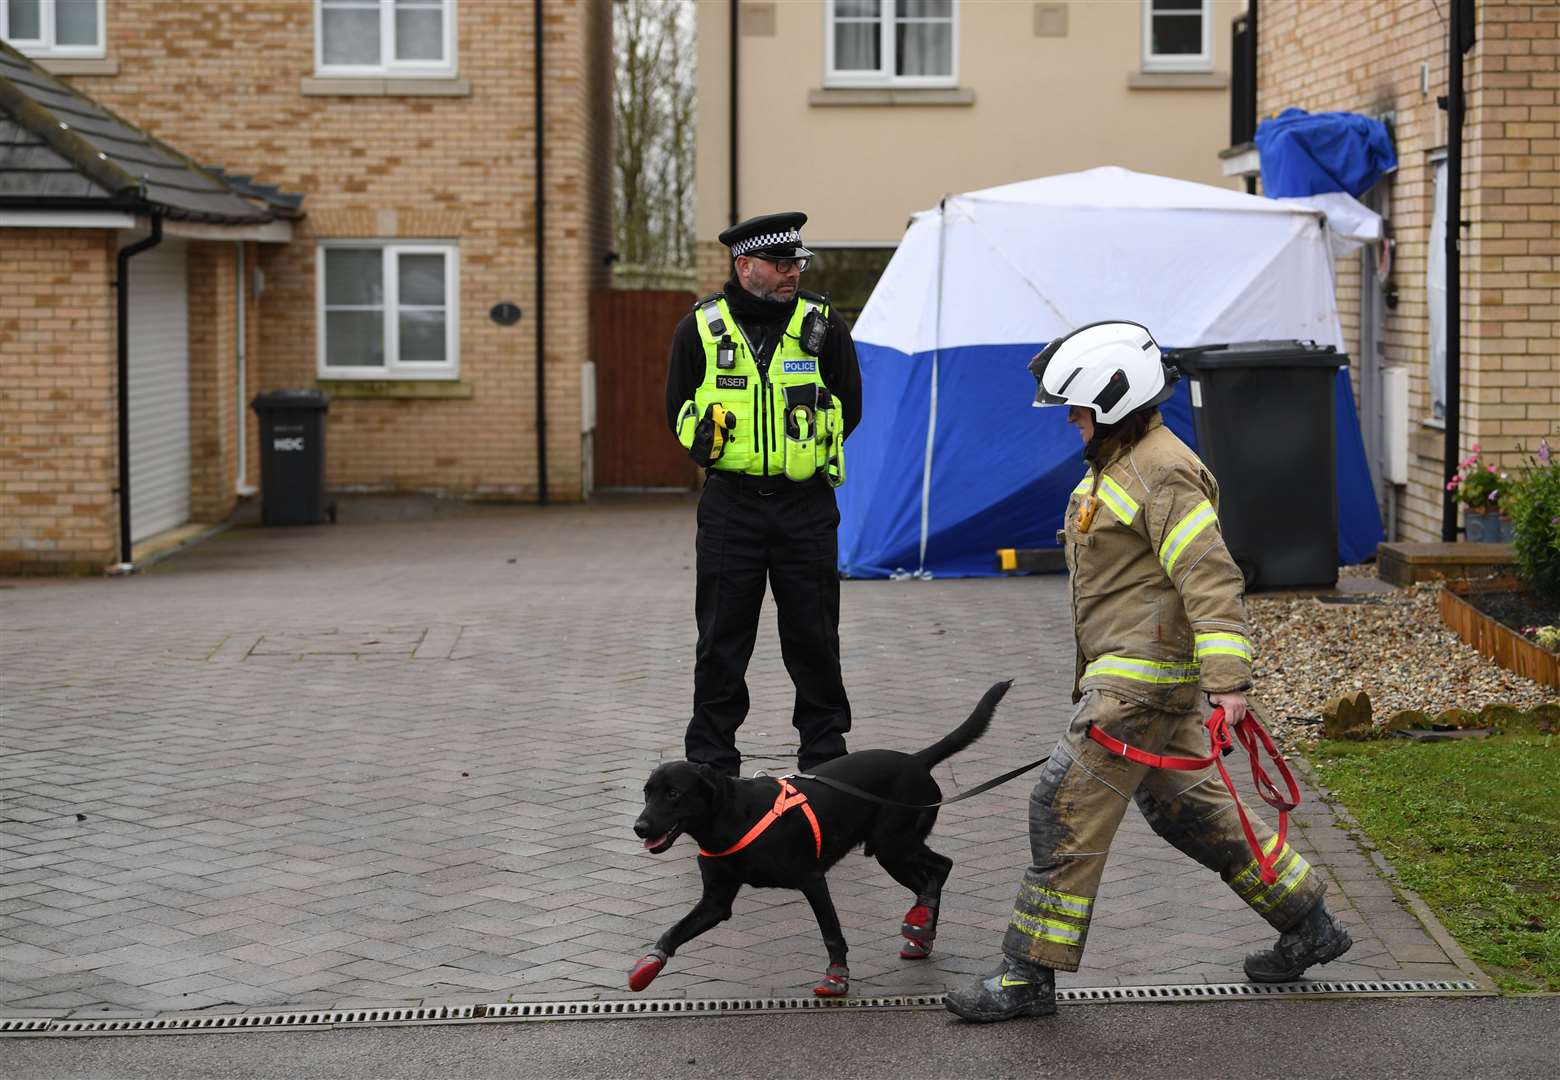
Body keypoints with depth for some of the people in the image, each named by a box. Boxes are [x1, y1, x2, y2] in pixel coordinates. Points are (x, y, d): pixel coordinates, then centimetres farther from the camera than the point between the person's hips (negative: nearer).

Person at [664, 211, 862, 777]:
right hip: (729, 506, 0)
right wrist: (714, 442, -2)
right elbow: (678, 410, 8)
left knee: (813, 636, 6)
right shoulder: (700, 327, 1)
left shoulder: (822, 324, 1)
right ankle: (711, 761, 14)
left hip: (807, 506, 0)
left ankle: (824, 752, 19)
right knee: (722, 639, 4)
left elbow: (849, 406, 7)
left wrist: (807, 450, 2)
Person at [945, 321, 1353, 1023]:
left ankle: (1029, 975, -1)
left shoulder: (1162, 474, -18)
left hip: (1141, 682, -11)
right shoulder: (1117, 462, 15)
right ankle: (1307, 924, 29)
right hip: (1124, 670, 11)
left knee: (1066, 809, -8)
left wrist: (1228, 681, -31)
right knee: (1187, 807, 18)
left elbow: (1211, 578, -25)